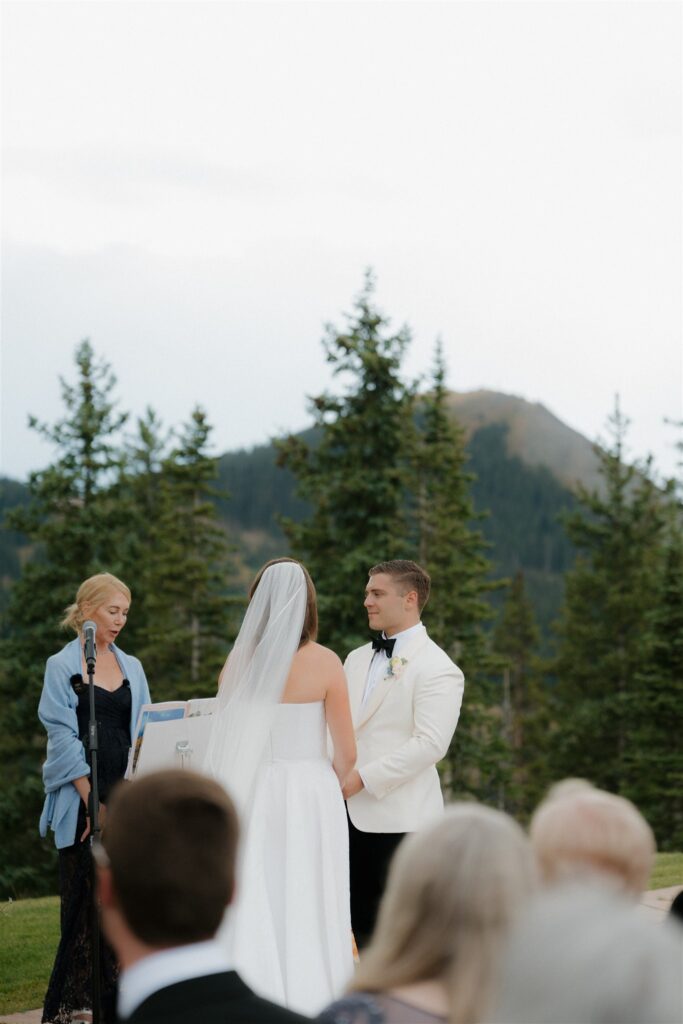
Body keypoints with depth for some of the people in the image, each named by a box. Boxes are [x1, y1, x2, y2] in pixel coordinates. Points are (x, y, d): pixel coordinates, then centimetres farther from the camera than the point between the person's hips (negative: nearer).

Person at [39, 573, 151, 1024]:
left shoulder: (131, 668, 14)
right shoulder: (62, 667, 0)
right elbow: (64, 739, -6)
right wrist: (92, 800, -12)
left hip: (126, 795, 4)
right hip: (82, 799, -4)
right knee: (84, 898, -5)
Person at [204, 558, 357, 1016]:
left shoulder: (239, 661, 1)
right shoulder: (323, 662, -7)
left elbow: (226, 743, 9)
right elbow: (347, 753, -3)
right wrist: (338, 787, 16)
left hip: (251, 796, 2)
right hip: (310, 794, -2)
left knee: (254, 914, 5)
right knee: (307, 917, 2)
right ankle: (310, 1006, 1)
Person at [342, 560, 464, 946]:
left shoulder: (437, 668, -9)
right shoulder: (357, 659, 17)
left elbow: (430, 744, -18)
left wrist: (363, 778, -18)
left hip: (398, 816, -7)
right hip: (351, 813, 7)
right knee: (358, 924, 10)